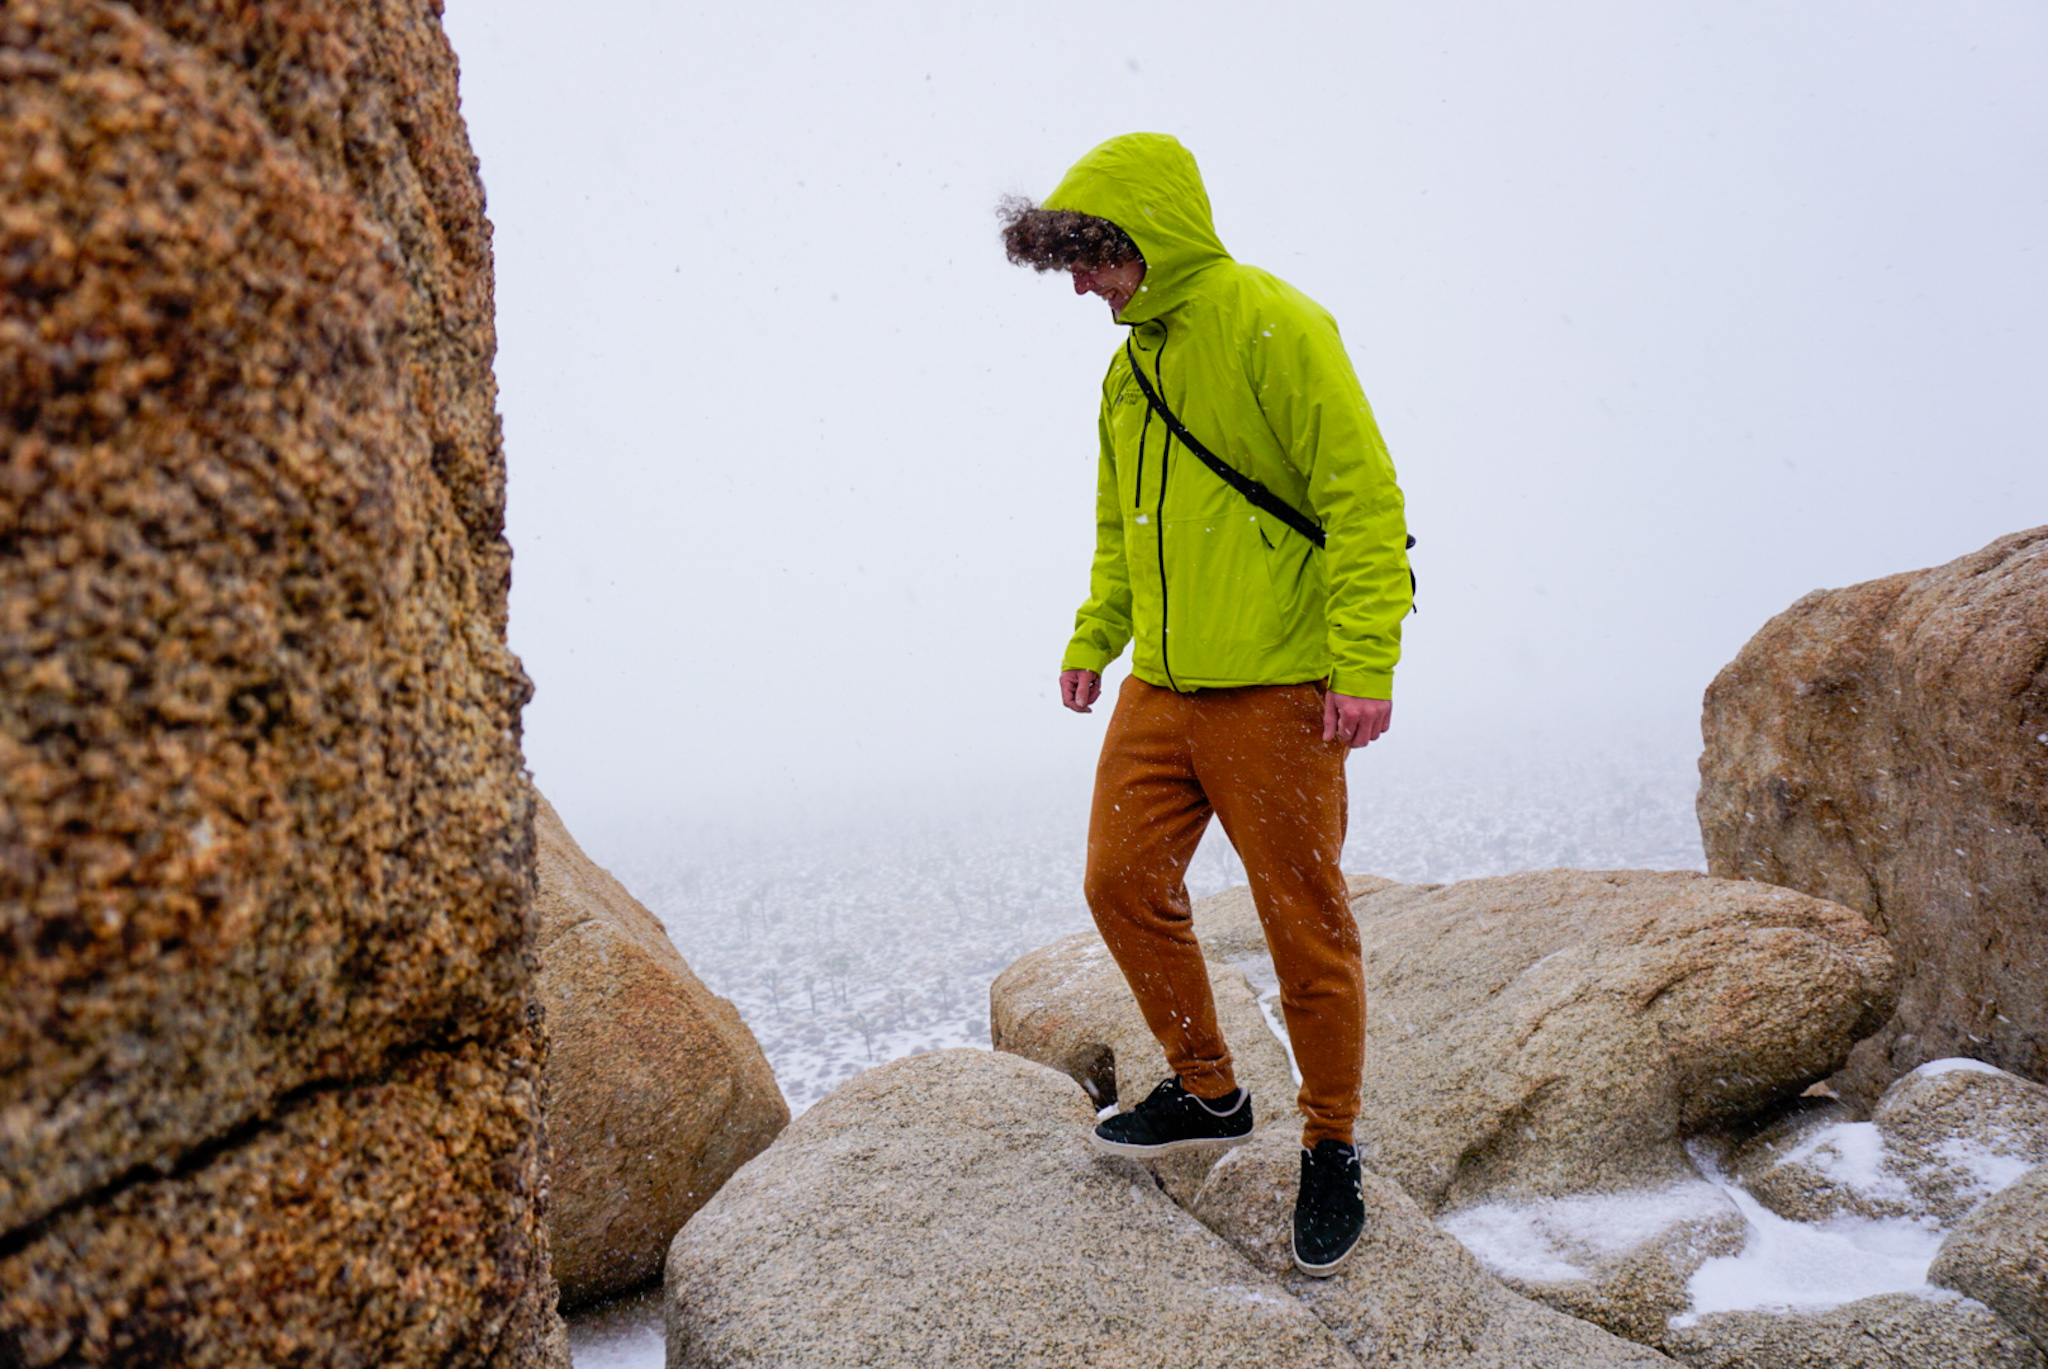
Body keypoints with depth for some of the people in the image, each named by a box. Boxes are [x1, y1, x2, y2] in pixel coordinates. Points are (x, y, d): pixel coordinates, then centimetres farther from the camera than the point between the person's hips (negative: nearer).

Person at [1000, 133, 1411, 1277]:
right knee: (1124, 884, 8)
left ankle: (1332, 1149, 21)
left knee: (1305, 924, 1)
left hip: (1274, 688, -8)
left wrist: (1366, 660, -19)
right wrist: (1094, 636, 16)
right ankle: (1209, 1093, 28)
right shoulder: (1130, 366, 16)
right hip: (1160, 686, 8)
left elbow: (1363, 494, -14)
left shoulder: (1269, 324, -9)